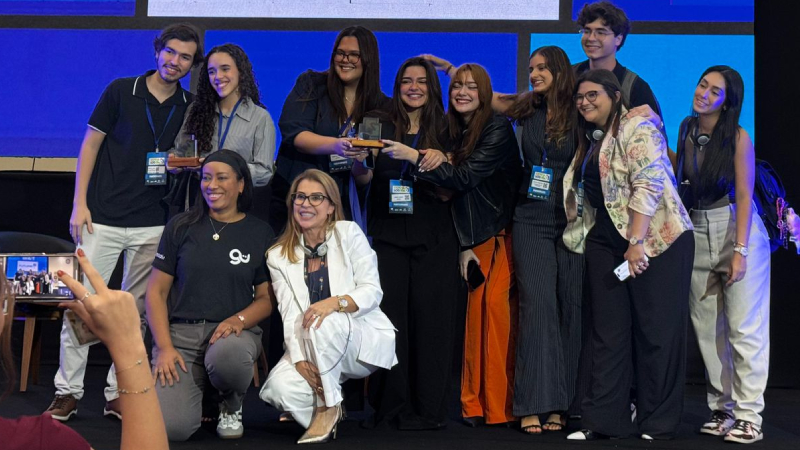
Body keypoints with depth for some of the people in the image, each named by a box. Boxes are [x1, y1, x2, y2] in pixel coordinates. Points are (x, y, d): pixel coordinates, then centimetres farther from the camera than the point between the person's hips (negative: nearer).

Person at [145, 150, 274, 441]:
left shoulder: (260, 233, 7)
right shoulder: (181, 227, 7)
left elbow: (266, 298, 7)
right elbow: (156, 291, 5)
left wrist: (239, 320, -15)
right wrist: (164, 347, -7)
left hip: (233, 333, 0)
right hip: (181, 332, 0)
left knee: (226, 355, -40)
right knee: (170, 426, -22)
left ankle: (231, 407, -2)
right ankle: (197, 388, 16)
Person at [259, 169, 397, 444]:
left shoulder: (349, 233, -3)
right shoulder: (279, 256, 3)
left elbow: (372, 291, -8)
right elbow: (290, 315, -5)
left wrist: (336, 302, -29)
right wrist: (300, 359, -22)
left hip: (365, 340, -2)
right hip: (314, 347, 2)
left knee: (324, 322, -35)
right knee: (279, 388, -28)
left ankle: (328, 408, -14)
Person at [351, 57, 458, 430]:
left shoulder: (445, 129, 8)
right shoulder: (381, 125, 7)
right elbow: (364, 179, 1)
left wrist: (441, 160, -15)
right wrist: (360, 159, -21)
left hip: (433, 239, 0)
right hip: (388, 234, 0)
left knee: (429, 319, 0)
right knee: (388, 318, -2)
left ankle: (427, 408, 5)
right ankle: (389, 405, 6)